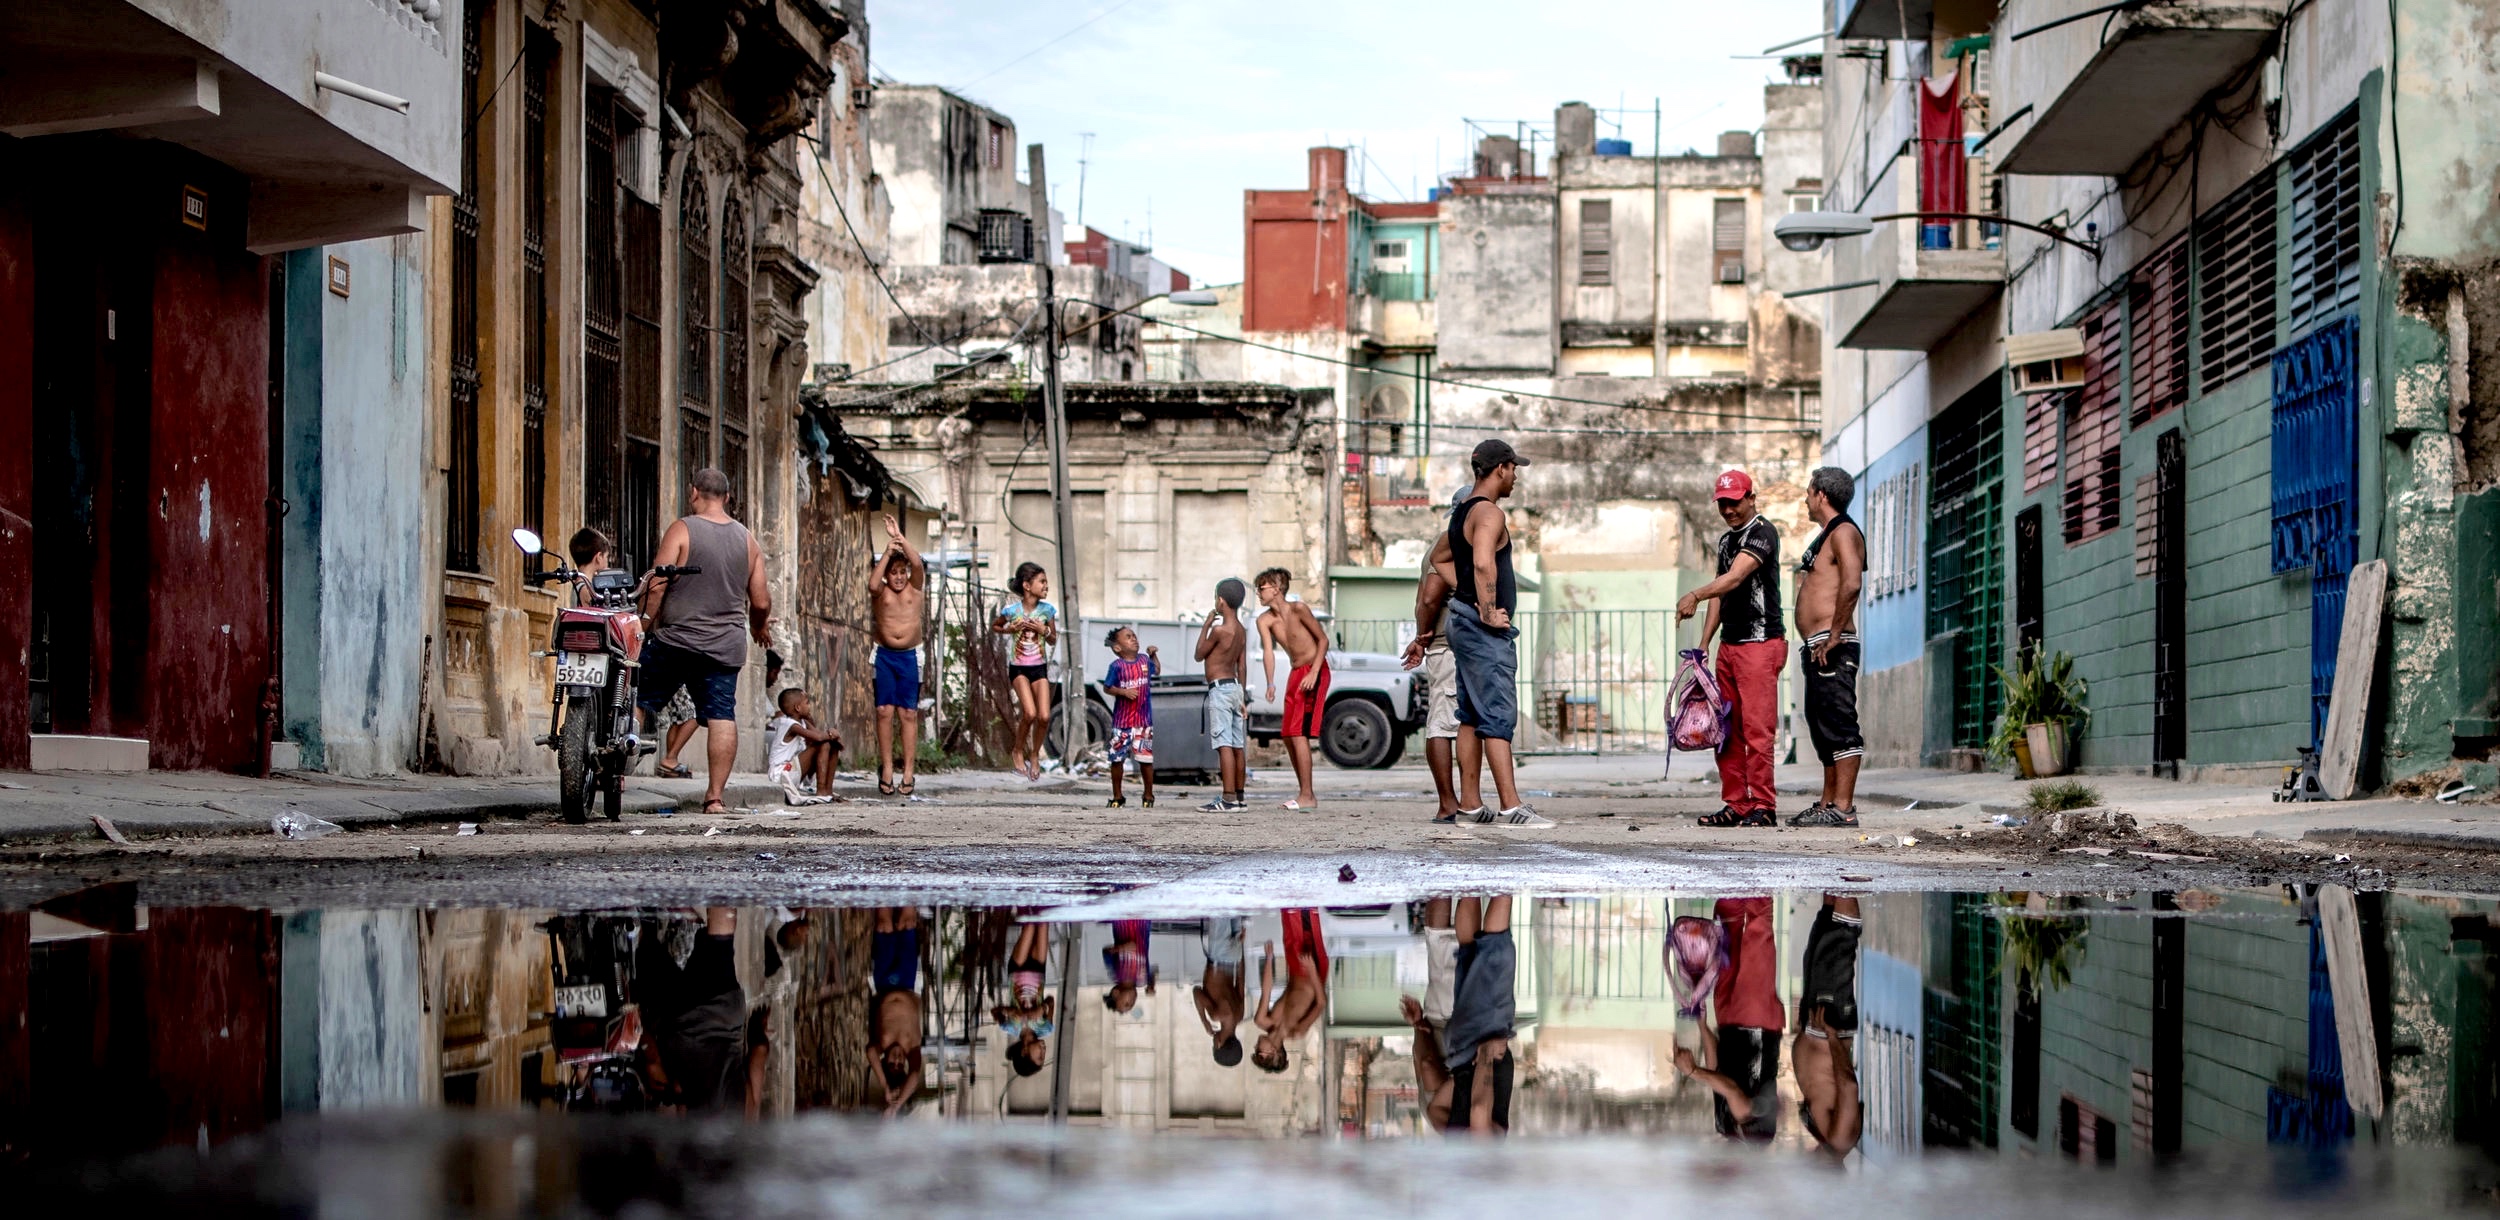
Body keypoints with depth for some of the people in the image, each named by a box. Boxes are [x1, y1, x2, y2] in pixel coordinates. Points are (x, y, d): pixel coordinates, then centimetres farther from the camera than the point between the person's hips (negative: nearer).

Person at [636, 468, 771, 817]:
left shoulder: (682, 530, -6)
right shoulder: (748, 540, 8)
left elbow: (656, 586, -12)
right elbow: (761, 601, 9)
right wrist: (759, 627, 28)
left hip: (676, 640, -3)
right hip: (726, 648, 3)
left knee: (637, 702, 9)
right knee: (722, 718, 1)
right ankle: (715, 796, -2)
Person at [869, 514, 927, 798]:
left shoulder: (915, 588, 6)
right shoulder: (881, 592, 4)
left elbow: (918, 564, -11)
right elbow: (872, 585, -19)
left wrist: (899, 537, -15)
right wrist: (888, 552, -17)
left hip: (909, 656, 0)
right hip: (885, 655, 0)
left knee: (909, 713, -2)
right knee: (885, 711, -4)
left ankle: (908, 772, -3)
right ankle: (886, 769, 0)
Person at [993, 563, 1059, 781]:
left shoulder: (1047, 610, -2)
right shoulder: (1011, 610, -8)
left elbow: (1054, 640, 8)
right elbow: (994, 627, 10)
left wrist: (1044, 630, -13)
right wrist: (1011, 629, -9)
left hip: (1039, 667, 3)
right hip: (1018, 667, -3)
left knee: (1044, 716, -8)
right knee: (1030, 713, -19)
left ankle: (1034, 755, 15)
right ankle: (1017, 751, 5)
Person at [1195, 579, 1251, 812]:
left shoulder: (1219, 629, -15)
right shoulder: (1241, 631, 11)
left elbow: (1199, 655, -3)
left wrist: (1206, 625, 4)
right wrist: (1242, 699, 20)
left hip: (1220, 688, -9)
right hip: (1236, 687, 9)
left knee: (1224, 745, -13)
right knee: (1237, 747, 10)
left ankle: (1228, 799, -19)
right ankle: (1239, 798, 14)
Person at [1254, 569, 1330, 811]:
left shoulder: (1298, 609, -15)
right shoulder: (1265, 620, 2)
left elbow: (1323, 639, -12)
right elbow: (1268, 651, -10)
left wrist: (1313, 673, -21)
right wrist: (1270, 683, -26)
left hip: (1315, 671, -8)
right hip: (1295, 673, 8)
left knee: (1299, 733, -15)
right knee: (1288, 736, 9)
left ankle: (1306, 796, -15)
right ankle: (1305, 793, 18)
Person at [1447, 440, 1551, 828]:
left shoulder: (1462, 511, 17)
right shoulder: (1489, 513, -15)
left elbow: (1441, 560, 28)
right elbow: (1483, 563, -31)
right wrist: (1489, 612, -24)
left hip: (1463, 622, 10)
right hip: (1485, 631, -10)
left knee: (1472, 715, 11)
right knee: (1499, 715, -13)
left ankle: (1470, 803, 13)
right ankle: (1511, 806, -17)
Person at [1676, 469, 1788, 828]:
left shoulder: (1762, 531, -9)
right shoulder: (1727, 540, 19)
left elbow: (1736, 577, -25)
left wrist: (1695, 596, -39)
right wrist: (1704, 643, 13)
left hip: (1760, 643, -9)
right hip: (1729, 646, 9)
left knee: (1757, 729, -11)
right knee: (1726, 730, 8)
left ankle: (1763, 806, -8)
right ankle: (1735, 804, 12)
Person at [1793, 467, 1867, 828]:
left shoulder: (1843, 532, -10)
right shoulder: (1826, 535, 23)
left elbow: (1852, 584, -24)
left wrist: (1834, 635, -24)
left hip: (1832, 648, -11)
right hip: (1818, 647, 11)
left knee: (1839, 727, -11)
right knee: (1822, 727, 14)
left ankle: (1842, 808, -13)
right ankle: (1828, 803, 19)